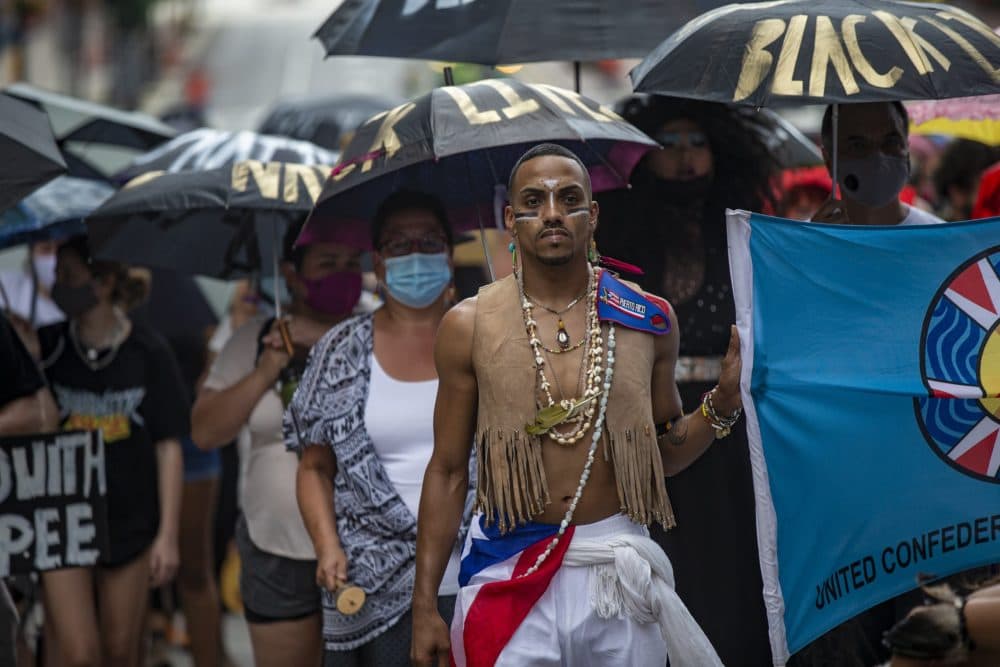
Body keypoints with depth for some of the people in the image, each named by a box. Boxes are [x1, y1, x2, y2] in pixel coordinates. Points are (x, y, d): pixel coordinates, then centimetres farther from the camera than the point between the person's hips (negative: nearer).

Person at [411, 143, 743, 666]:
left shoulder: (648, 320, 2)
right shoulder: (468, 326, -1)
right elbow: (447, 472, 4)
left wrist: (722, 405, -4)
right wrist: (424, 606, 1)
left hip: (619, 579, 1)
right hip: (508, 579, -1)